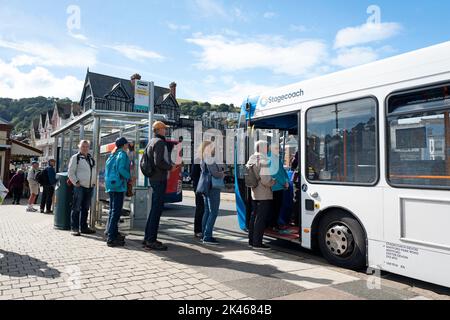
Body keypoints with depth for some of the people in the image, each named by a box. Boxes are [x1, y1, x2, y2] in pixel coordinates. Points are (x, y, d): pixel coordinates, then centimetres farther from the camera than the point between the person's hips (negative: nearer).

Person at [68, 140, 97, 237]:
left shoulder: (91, 158, 17)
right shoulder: (75, 158, -2)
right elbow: (71, 173, -5)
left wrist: (94, 182, 14)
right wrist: (76, 182, -13)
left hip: (90, 187, 6)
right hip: (79, 187, -6)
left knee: (85, 208, 12)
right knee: (76, 208, -3)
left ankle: (83, 227, 20)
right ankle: (74, 228, 3)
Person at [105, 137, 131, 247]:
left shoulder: (113, 155, 17)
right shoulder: (122, 154, -8)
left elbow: (108, 170, 17)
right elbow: (121, 169, -20)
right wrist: (129, 177, -7)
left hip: (110, 184, 9)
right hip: (118, 185, -9)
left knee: (113, 210, 16)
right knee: (116, 211, -8)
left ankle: (114, 233, 26)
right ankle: (111, 239, -8)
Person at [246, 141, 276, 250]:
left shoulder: (251, 159, 10)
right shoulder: (264, 160, -18)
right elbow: (265, 180, -22)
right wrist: (275, 182, -6)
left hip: (254, 193, 9)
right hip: (264, 194, -9)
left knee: (254, 216, 15)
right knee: (261, 218, -3)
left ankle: (252, 240, 24)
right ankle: (257, 243, 1)